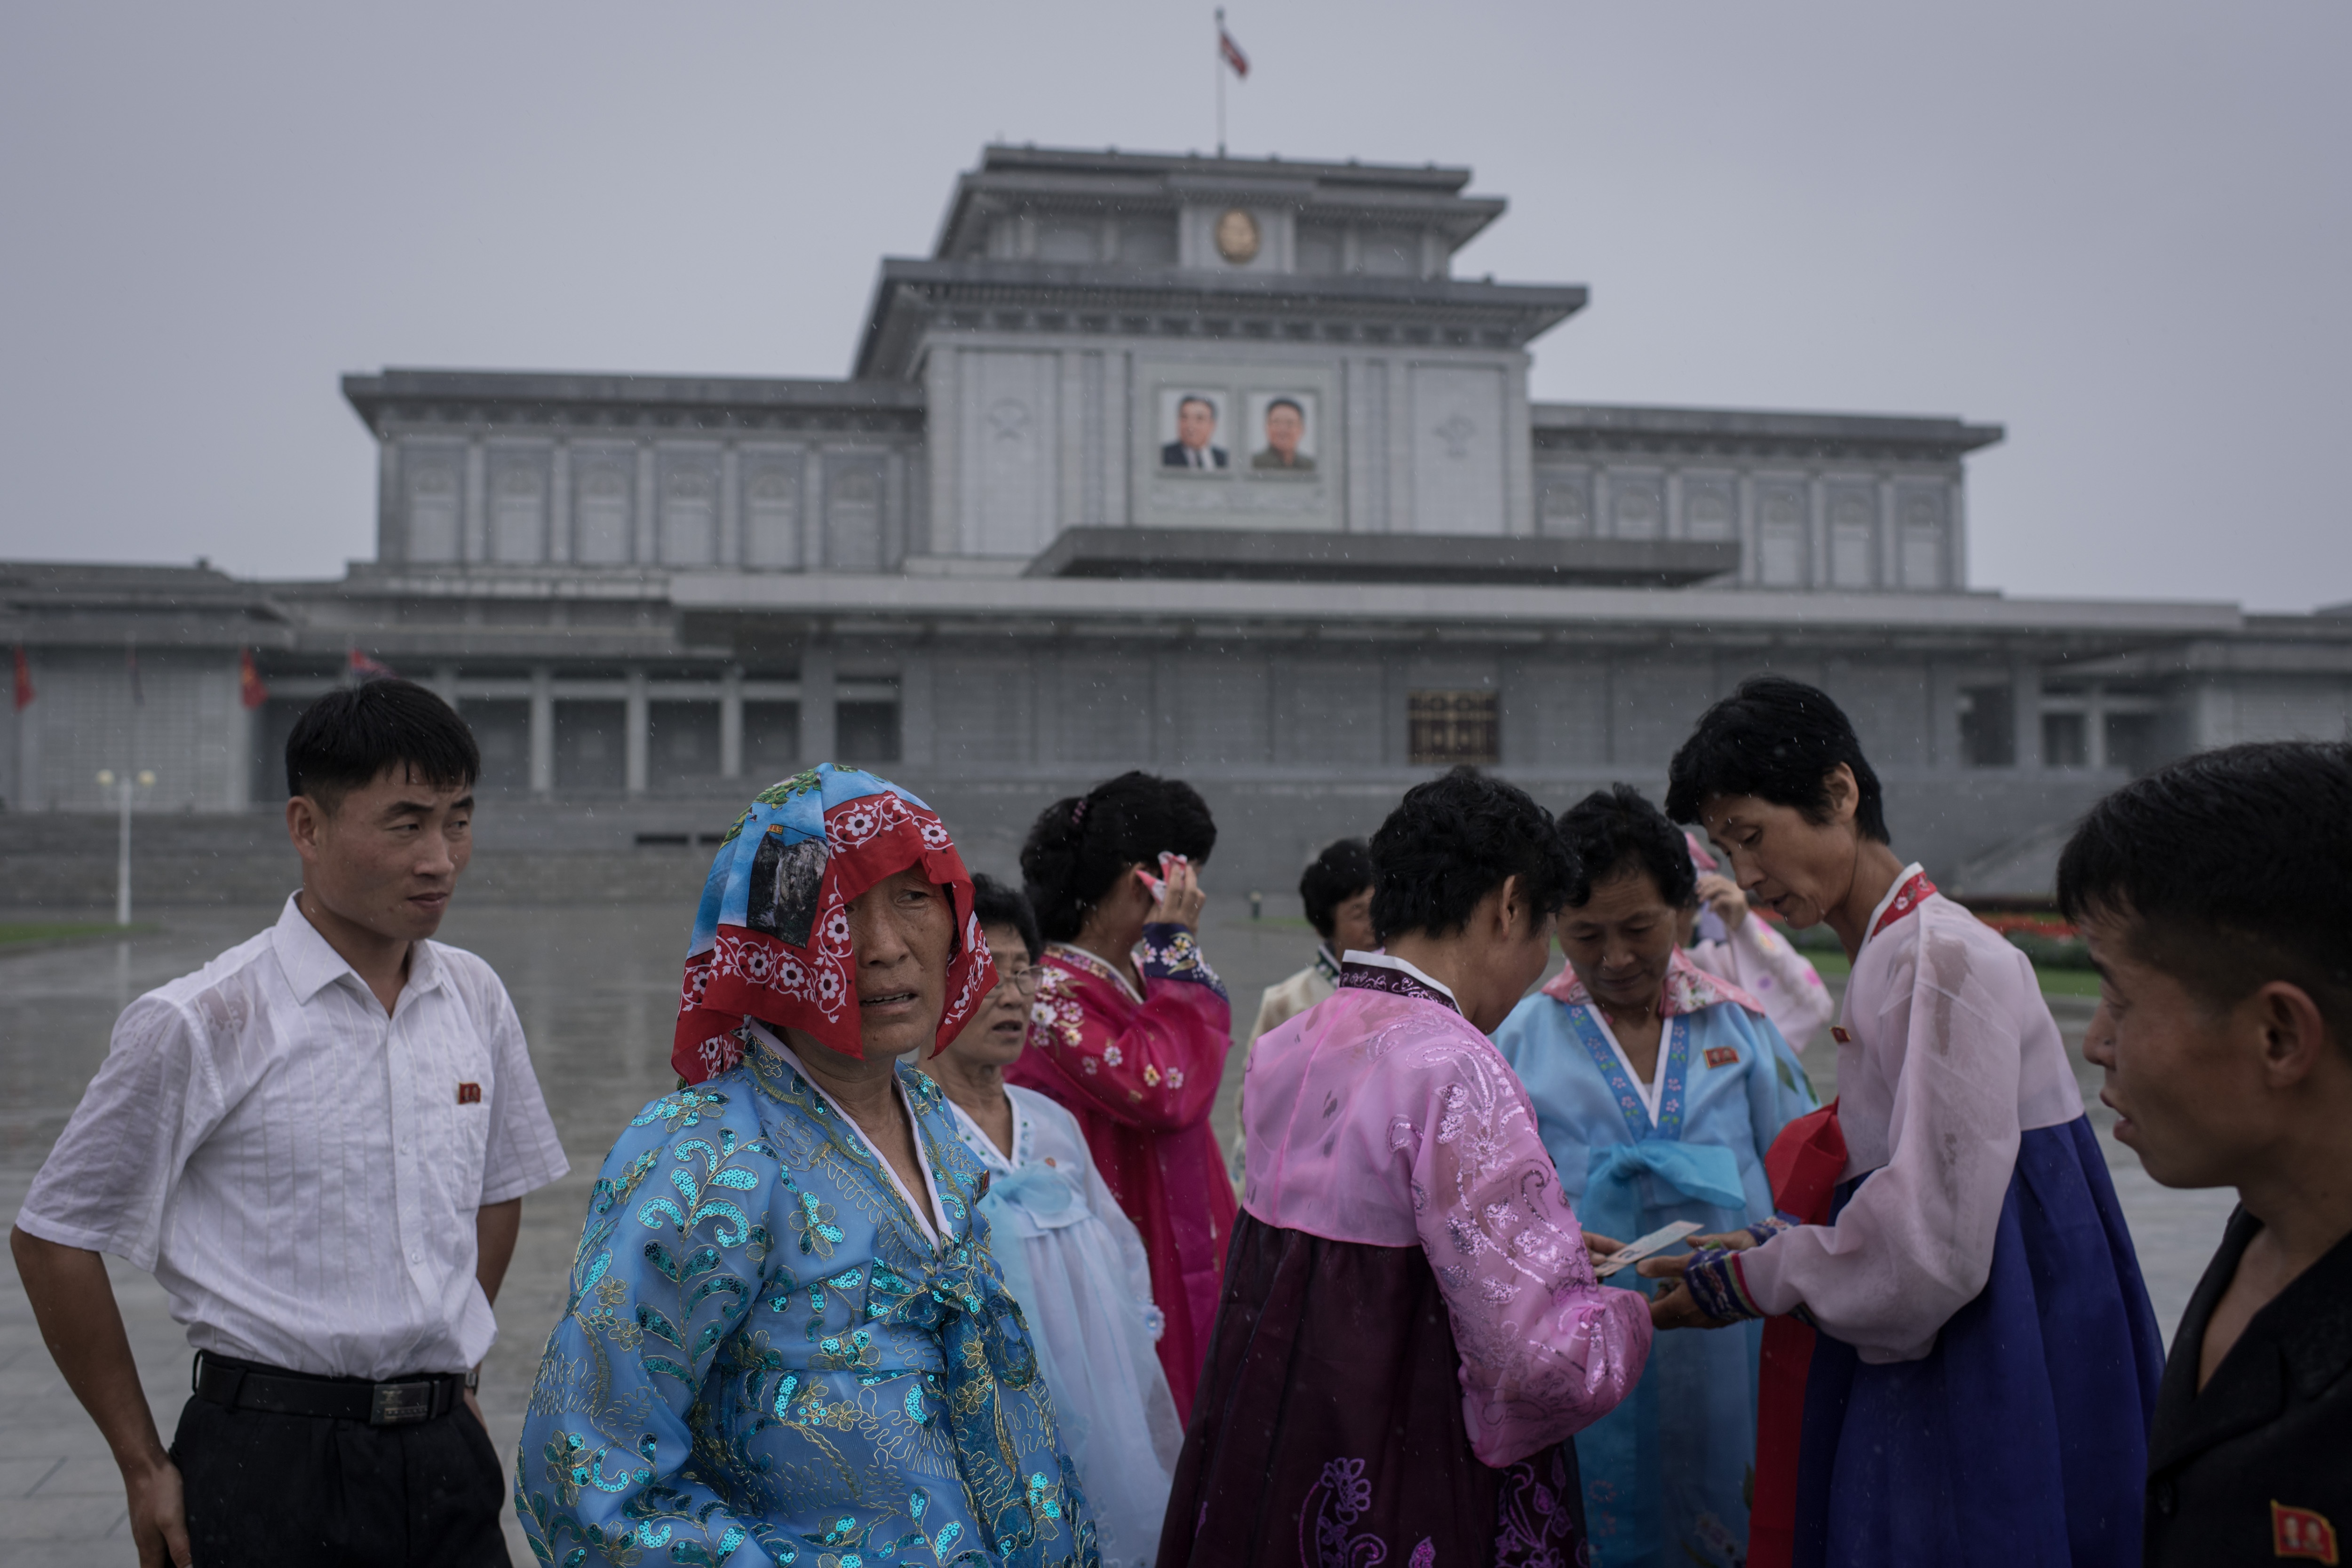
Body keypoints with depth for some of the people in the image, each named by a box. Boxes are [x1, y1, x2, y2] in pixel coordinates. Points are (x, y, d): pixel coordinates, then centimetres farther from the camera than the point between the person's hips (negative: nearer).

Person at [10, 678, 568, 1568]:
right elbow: (51, 1237, -5)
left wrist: (454, 1373, 13)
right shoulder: (200, 1025, -11)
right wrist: (145, 1469, -1)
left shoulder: (477, 1001, 3)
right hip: (271, 1464, -4)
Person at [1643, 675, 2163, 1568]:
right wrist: (1770, 1241, 6)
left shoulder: (1948, 956, -17)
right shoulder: (1886, 959, 11)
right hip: (1926, 1384, 9)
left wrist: (1747, 1282, -10)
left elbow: (1931, 1242, -21)